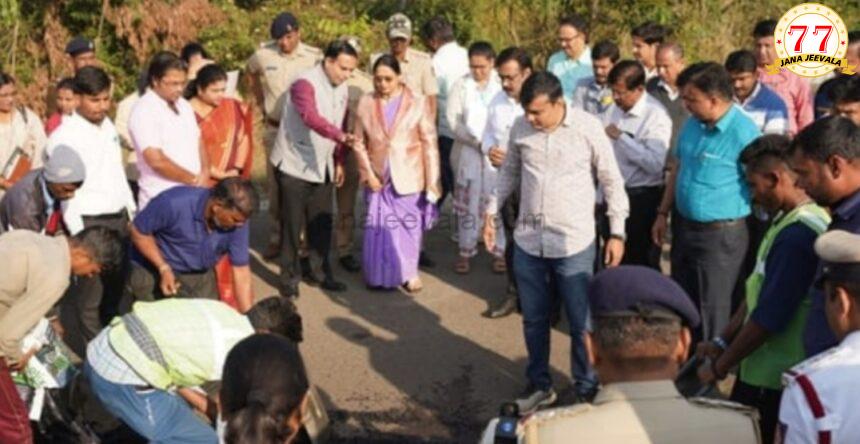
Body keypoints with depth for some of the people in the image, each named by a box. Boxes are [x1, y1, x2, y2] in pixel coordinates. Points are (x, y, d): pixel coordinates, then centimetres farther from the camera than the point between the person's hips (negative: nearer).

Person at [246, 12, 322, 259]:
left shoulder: (315, 57, -11)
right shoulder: (263, 54, -2)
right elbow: (251, 73, 19)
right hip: (274, 130, 3)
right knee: (275, 186, 9)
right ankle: (276, 238, 20)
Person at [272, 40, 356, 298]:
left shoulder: (342, 89, 5)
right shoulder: (305, 84, -20)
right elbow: (311, 117, -37)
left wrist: (339, 162, 10)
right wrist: (341, 136, -51)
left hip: (323, 167, 7)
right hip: (295, 166, -7)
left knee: (322, 224, 11)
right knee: (293, 225, 1)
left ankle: (319, 272, 24)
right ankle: (290, 278, 13)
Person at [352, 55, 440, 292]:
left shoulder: (417, 102, -7)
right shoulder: (366, 103, -2)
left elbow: (429, 144, -6)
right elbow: (359, 143, 4)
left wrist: (432, 183, -9)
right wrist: (368, 174, -5)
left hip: (408, 179, -1)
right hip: (379, 179, 1)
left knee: (409, 227, 10)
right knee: (378, 229, 8)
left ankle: (409, 273, 28)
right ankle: (378, 275, 24)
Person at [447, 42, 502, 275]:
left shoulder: (502, 84, -1)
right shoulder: (461, 85, 4)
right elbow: (454, 120, -1)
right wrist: (478, 141, -11)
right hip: (469, 152, 1)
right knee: (467, 202, 6)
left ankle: (500, 251, 12)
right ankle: (466, 251, 17)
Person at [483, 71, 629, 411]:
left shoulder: (588, 127, -13)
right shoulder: (520, 128, -3)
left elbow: (612, 182, -5)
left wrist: (617, 232, -5)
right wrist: (492, 212, 10)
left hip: (574, 244, -3)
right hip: (527, 241, 4)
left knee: (582, 323, 8)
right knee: (534, 319, 16)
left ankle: (587, 390, 27)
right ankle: (539, 384, 35)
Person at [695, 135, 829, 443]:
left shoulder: (796, 235, -24)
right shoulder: (790, 222, 8)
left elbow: (768, 318, -23)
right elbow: (757, 292, 15)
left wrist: (719, 367, -12)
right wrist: (722, 341, 12)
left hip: (771, 378, -9)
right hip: (767, 370, 9)